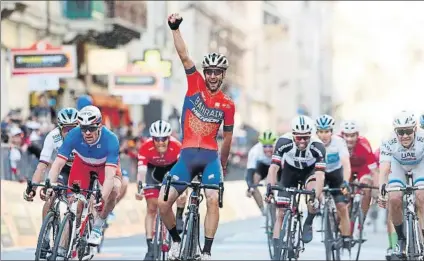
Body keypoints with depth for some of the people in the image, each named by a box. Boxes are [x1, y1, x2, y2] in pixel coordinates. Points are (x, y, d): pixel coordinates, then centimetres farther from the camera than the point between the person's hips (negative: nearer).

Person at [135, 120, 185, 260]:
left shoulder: (177, 147, -36)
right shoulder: (145, 148, -34)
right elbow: (141, 171, -40)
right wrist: (140, 189, -56)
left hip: (173, 167, 0)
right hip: (154, 169, 0)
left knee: (181, 193, -29)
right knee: (152, 208, -8)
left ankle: (179, 217, 0)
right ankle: (150, 247, -6)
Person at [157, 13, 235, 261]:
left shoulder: (227, 104, 2)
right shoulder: (196, 84, 3)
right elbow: (185, 56, -9)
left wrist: (223, 164, 20)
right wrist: (175, 28, -20)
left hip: (211, 156, -1)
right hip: (187, 154, 1)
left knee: (213, 200, -21)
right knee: (163, 202, -8)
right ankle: (176, 240, 19)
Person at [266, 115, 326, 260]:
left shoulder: (318, 147, -34)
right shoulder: (284, 142, -32)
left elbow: (320, 175, -39)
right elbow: (273, 168, -33)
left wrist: (316, 198, -52)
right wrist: (269, 188, -48)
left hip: (310, 171, -1)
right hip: (290, 171, 1)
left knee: (313, 191, -33)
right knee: (281, 213, -6)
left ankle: (308, 225, -5)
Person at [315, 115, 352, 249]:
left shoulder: (339, 142, -28)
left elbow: (346, 164, -36)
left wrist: (345, 182, -50)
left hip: (336, 173, -1)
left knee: (342, 207, -10)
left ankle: (346, 242, -2)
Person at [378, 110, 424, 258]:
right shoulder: (389, 143, -33)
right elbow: (384, 169, -39)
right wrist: (381, 192, -51)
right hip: (398, 165, 1)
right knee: (394, 199, -20)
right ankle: (401, 239, 1)